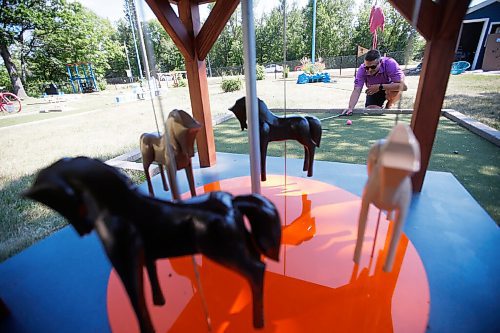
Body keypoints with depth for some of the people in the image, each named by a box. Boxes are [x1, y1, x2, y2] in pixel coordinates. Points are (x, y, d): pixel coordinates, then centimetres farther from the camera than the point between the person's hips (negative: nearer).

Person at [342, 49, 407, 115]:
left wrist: (380, 87, -40)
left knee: (395, 91, -35)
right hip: (374, 92, 2)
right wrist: (350, 108, -47)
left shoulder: (390, 64, -33)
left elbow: (403, 86, -37)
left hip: (389, 88, -2)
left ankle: (388, 106, -1)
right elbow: (356, 90, -32)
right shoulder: (362, 69, -27)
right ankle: (380, 106, 22)